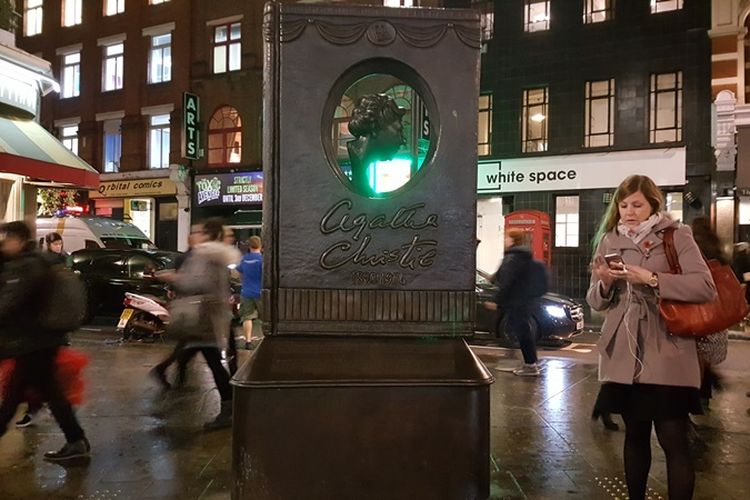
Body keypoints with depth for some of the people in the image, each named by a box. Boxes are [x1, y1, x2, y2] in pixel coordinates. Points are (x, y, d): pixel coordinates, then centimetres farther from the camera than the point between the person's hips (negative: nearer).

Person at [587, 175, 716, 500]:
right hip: (623, 356, 4)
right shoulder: (608, 241, 8)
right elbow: (596, 303, 9)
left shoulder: (676, 237, -2)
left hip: (666, 357, -3)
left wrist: (652, 279, -22)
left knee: (674, 441, -1)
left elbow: (706, 287, -14)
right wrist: (605, 283, -12)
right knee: (635, 436, 16)